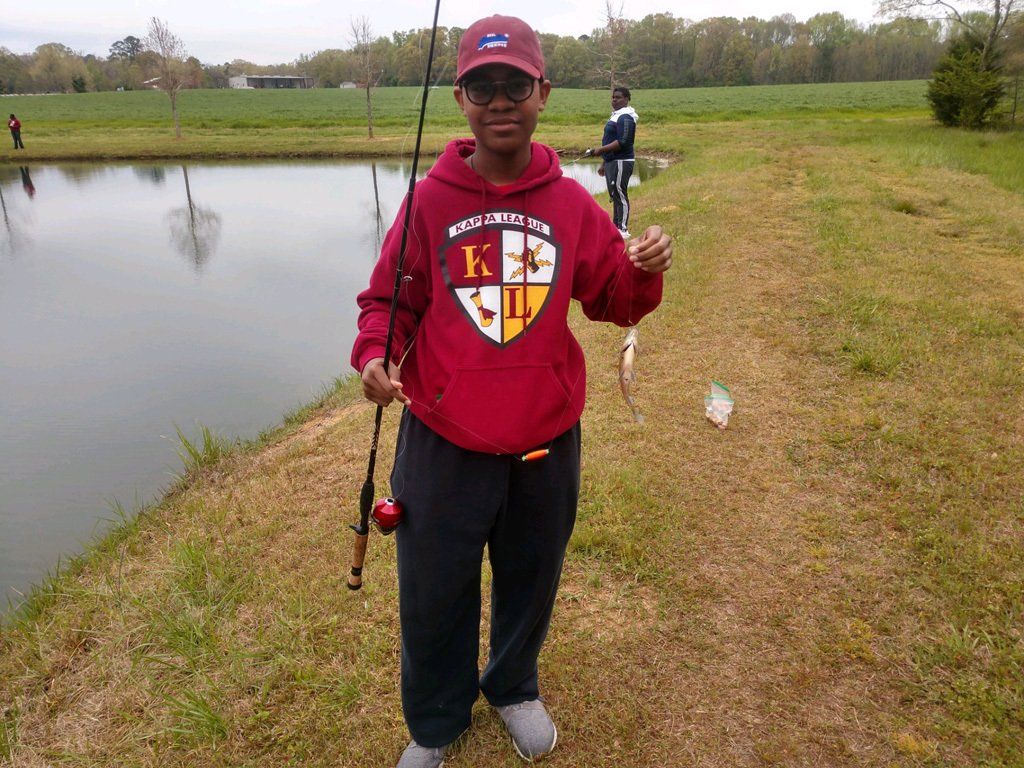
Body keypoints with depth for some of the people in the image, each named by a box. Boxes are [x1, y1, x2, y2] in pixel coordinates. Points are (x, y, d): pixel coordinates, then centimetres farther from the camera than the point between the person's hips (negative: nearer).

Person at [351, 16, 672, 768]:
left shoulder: (571, 203, -2)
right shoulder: (430, 199, -6)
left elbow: (613, 301, 3)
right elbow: (389, 301, -1)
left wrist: (645, 273, -17)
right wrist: (374, 356, -21)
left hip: (546, 439, 2)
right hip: (443, 442, -1)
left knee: (530, 581, 21)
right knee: (433, 596, 15)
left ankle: (514, 687, 52)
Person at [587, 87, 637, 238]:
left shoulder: (625, 117, -13)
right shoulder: (616, 115, 19)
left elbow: (622, 142, -23)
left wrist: (601, 149, -22)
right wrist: (604, 164, 23)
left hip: (621, 163, -10)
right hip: (612, 162, 10)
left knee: (620, 195, -8)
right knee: (614, 195, 14)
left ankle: (623, 229, -5)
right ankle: (616, 226, 21)